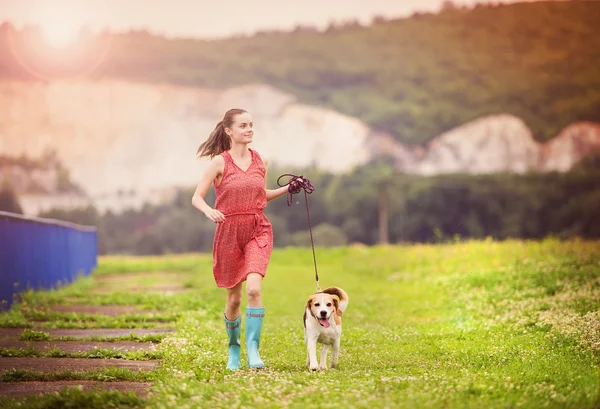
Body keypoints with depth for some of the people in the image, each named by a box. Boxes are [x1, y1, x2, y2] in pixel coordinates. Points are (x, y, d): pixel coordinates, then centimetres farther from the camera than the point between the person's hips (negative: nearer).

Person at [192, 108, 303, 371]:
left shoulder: (261, 162, 7)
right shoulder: (219, 162, -5)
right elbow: (196, 198, -7)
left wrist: (288, 188, 9)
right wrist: (209, 211, -28)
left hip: (258, 231, 2)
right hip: (229, 232, -2)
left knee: (254, 288, -21)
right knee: (234, 298, 8)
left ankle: (253, 349, -17)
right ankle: (234, 348, 30)